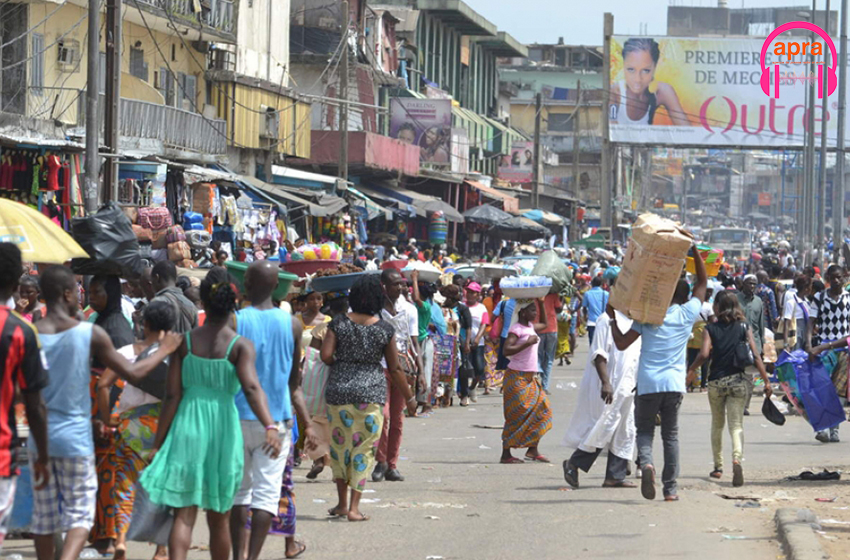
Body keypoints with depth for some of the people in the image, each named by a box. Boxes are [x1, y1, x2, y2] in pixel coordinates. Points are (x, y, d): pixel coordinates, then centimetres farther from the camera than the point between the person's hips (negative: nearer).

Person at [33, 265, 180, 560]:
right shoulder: (91, 334, -8)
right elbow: (133, 372, -1)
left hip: (40, 435, 3)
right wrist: (164, 350, 15)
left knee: (43, 514, 12)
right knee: (80, 513, 4)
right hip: (75, 436, -3)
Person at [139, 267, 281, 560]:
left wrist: (158, 443, 2)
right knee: (219, 519, 16)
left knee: (183, 515, -1)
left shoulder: (184, 342, -1)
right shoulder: (241, 346, -6)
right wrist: (270, 427, -34)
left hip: (187, 428, 0)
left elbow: (172, 395, -2)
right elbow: (251, 387, -24)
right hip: (223, 429, 0)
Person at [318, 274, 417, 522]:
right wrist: (409, 397, 11)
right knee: (364, 448, 5)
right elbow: (395, 368, 0)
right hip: (371, 393, -1)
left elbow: (326, 356, -10)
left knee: (339, 445, 15)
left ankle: (342, 503, 19)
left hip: (339, 390, 1)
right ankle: (354, 507, 3)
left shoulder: (339, 323, -3)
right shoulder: (385, 329, -4)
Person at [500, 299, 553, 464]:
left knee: (541, 409, 4)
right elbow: (507, 350, -25)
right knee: (517, 415, -7)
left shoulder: (530, 327, 12)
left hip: (530, 378, 9)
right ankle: (506, 455, -2)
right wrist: (527, 343, -28)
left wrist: (541, 303, 23)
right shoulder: (516, 329, -14)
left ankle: (533, 450, 9)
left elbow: (544, 324, 34)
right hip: (517, 377, -9)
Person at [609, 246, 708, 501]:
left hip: (647, 384, -1)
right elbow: (702, 282, 18)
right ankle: (671, 488, 7)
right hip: (674, 384, 1)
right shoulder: (687, 314, 5)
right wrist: (694, 250, 18)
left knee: (644, 430, 12)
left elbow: (621, 343, 0)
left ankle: (646, 463, -20)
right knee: (670, 434, 12)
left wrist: (612, 318, 13)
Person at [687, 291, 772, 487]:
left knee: (717, 424, 18)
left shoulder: (711, 329, -2)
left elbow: (704, 354, -13)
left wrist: (692, 370, 5)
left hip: (716, 382, 0)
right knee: (736, 424, -3)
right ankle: (737, 458, -30)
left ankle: (718, 466, 24)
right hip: (738, 381, 0)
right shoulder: (744, 327, 2)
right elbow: (755, 355, -4)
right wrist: (766, 380, -2)